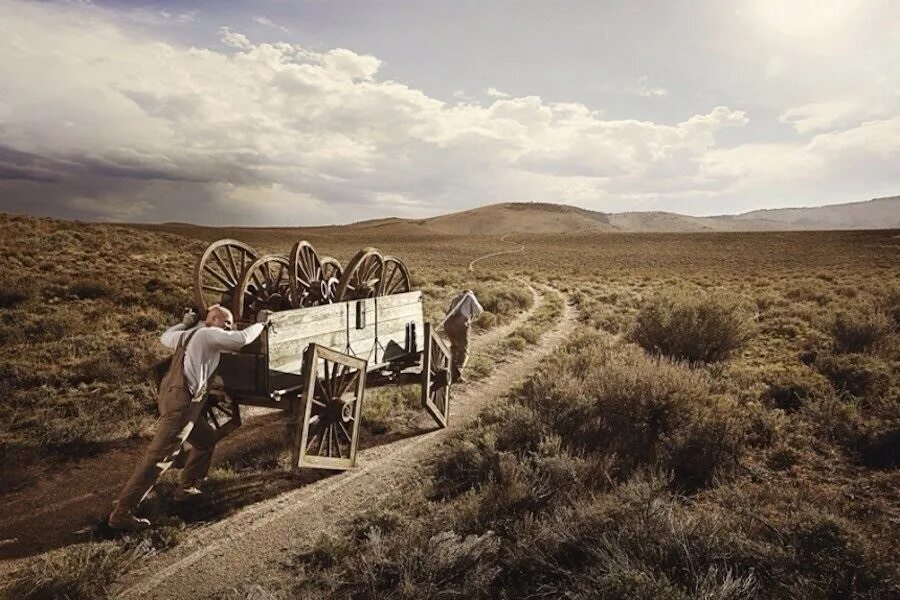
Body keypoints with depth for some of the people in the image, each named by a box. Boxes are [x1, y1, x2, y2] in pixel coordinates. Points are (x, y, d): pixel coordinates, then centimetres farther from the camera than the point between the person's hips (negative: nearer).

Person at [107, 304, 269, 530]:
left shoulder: (187, 334, 19)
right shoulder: (209, 334, -6)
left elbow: (165, 337, 39)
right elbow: (242, 339, -15)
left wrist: (183, 323, 47)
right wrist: (260, 323, 0)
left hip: (171, 396, 10)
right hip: (181, 401, -10)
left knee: (206, 439, 23)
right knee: (159, 457, -8)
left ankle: (186, 488, 32)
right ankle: (122, 513, -4)